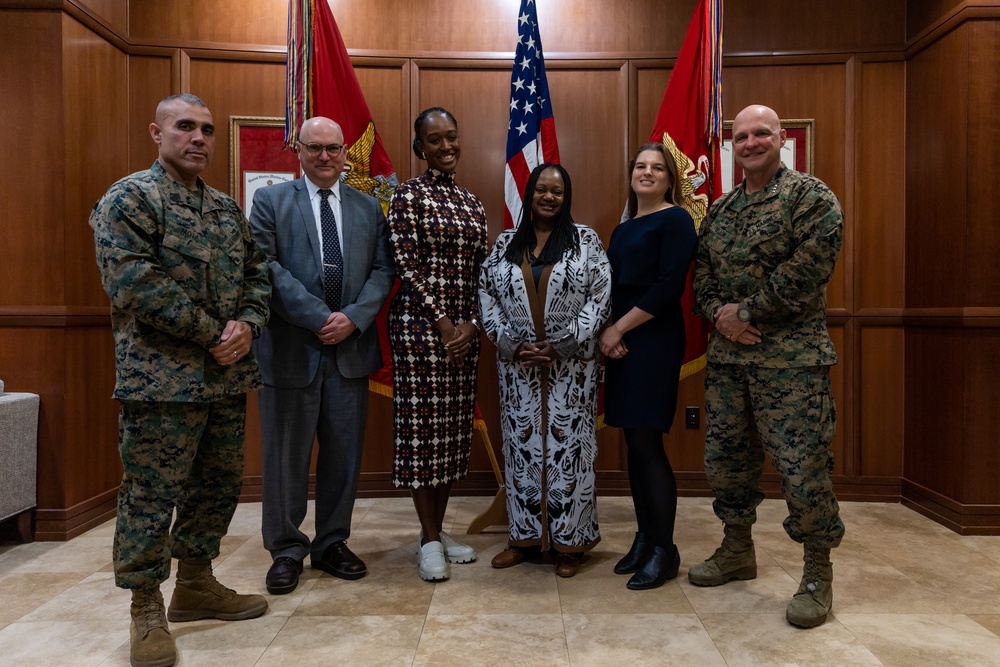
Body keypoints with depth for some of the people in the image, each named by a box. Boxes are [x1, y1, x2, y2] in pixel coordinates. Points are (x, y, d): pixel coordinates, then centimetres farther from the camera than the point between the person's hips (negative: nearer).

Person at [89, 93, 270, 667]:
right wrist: (213, 334, -16)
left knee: (219, 484, 15)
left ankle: (196, 583, 33)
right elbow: (133, 283, -17)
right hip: (163, 378, -7)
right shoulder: (129, 198, -6)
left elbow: (257, 272, 15)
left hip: (228, 375, 7)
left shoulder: (228, 208, 15)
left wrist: (248, 324, -5)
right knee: (152, 494, 3)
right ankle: (147, 610, 20)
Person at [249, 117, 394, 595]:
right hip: (291, 348, -3)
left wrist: (353, 317, -11)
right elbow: (267, 267, -8)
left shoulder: (368, 208, 12)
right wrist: (320, 318, -14)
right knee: (286, 455, 7)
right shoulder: (270, 201, 3)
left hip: (351, 346, 3)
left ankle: (332, 543, 26)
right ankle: (286, 550, 23)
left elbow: (383, 270, 6)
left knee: (345, 452, 10)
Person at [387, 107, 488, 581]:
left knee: (454, 426, 9)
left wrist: (471, 323, -2)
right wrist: (441, 321, -13)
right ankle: (429, 540, 12)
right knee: (422, 424, -1)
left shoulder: (471, 203, 15)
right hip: (419, 323, -6)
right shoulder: (409, 195, -3)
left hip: (464, 327, 6)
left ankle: (437, 530, 23)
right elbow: (406, 264, -10)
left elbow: (480, 270, 12)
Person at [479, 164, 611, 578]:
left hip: (571, 365, -2)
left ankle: (569, 541, 16)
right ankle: (525, 536, 22)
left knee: (567, 445, 2)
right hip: (517, 365, 3)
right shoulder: (505, 244, 9)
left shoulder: (585, 241, 2)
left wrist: (559, 345, -13)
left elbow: (599, 298, -5)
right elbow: (487, 296, 5)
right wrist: (513, 344, -8)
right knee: (521, 444, 7)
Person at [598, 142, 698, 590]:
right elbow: (614, 287, 15)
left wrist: (619, 328, -11)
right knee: (634, 443, 9)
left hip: (655, 341, -7)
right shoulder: (623, 228, 19)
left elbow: (669, 286, -14)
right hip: (620, 344, 7)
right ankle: (644, 538, 21)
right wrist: (607, 333, -3)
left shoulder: (675, 219, -3)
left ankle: (664, 551, 7)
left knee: (647, 443, -7)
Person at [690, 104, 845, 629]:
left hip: (791, 355, -6)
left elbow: (807, 270, -15)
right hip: (727, 354, 6)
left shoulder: (811, 197, -3)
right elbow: (701, 272, 13)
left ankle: (818, 574, 18)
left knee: (802, 465, -3)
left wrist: (746, 312, -14)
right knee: (724, 457, 13)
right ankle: (737, 551, 32)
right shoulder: (719, 210, 15)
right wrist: (719, 313, -6)